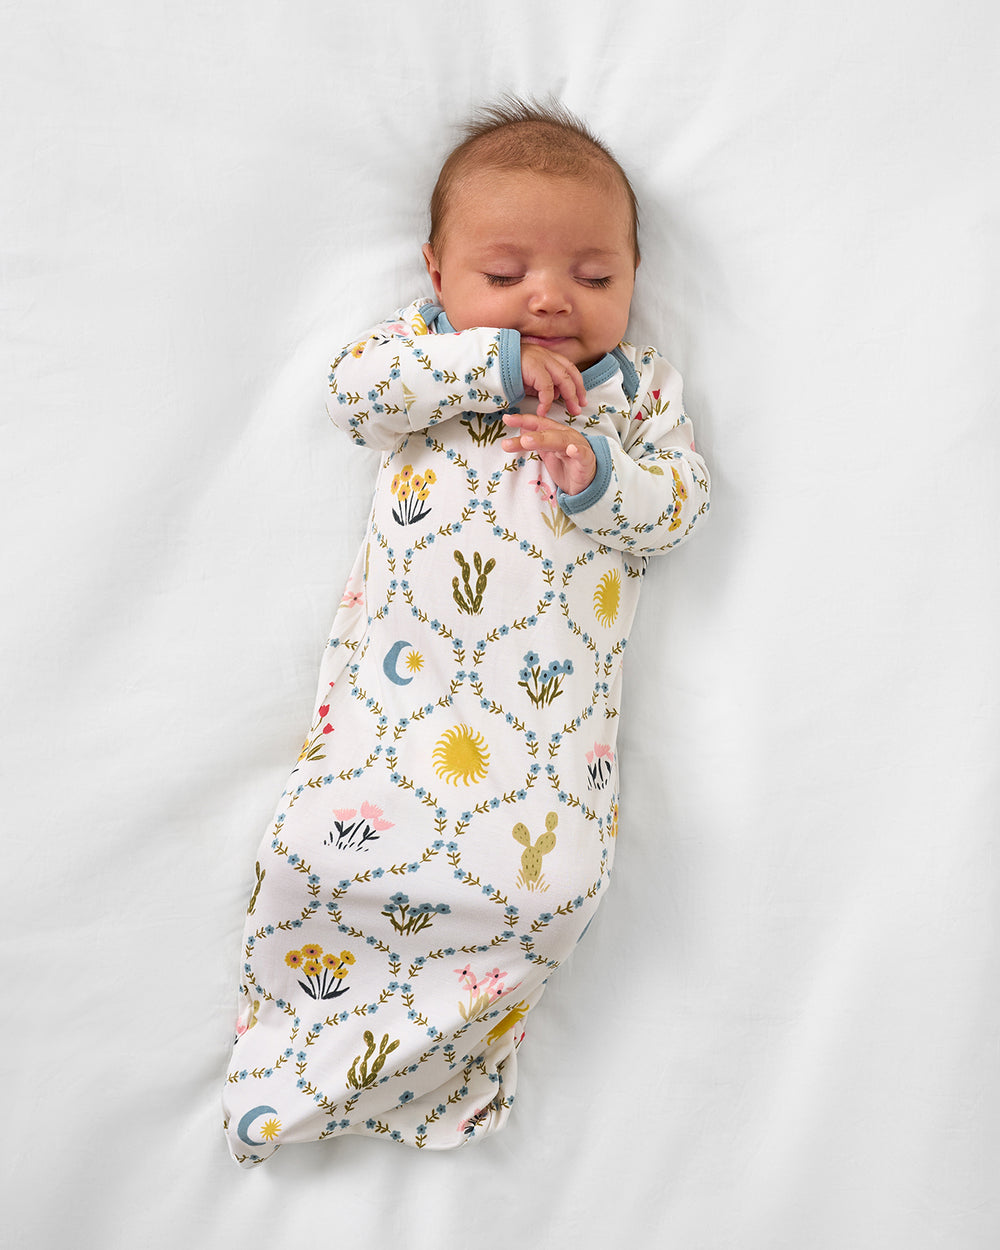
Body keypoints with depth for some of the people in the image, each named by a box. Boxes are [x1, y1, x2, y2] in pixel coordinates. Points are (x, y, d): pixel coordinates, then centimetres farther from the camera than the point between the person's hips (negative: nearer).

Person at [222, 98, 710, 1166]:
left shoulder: (640, 387, 16)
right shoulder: (432, 346, 14)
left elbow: (683, 500, 7)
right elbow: (354, 384, -4)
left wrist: (600, 474, -13)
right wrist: (493, 362, -11)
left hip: (551, 685, 1)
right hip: (401, 664, 0)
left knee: (548, 873, -14)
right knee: (329, 837, -11)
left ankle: (448, 1044, 10)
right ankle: (297, 1023, 14)